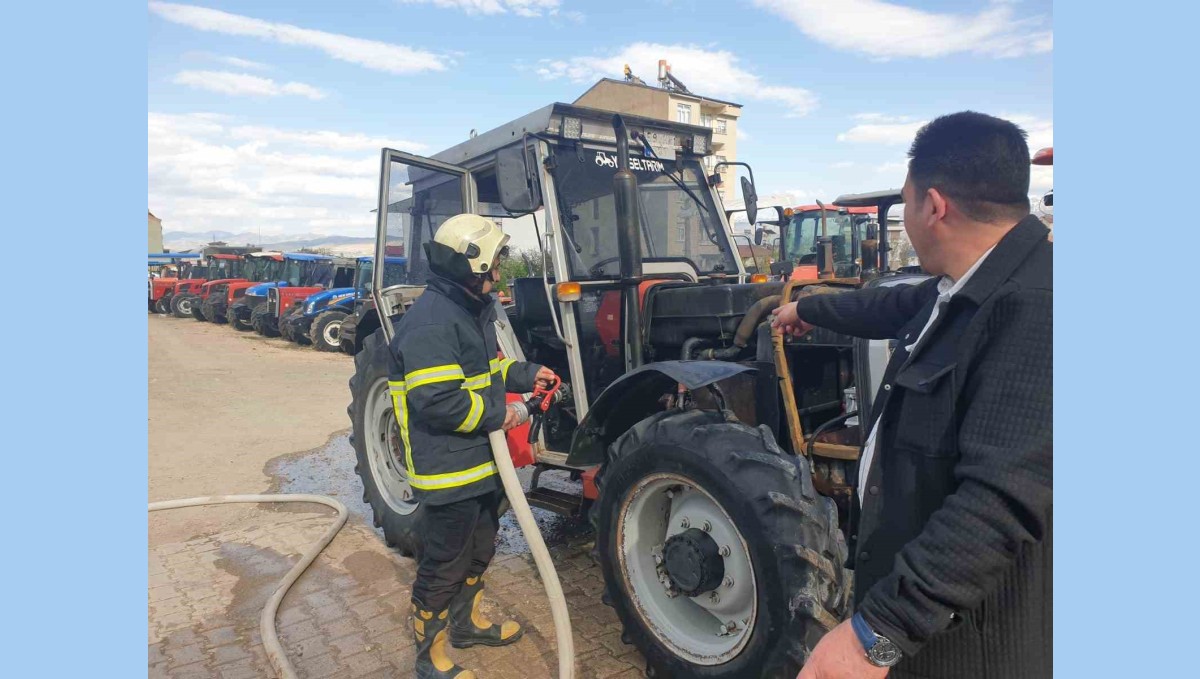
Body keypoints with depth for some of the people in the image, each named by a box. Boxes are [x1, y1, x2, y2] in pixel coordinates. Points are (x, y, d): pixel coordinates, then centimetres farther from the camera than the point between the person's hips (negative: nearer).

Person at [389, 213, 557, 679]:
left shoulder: (473, 309, 11)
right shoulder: (430, 322, -24)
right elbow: (438, 401, -31)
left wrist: (526, 375, 7)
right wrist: (496, 415, -20)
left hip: (481, 460, 10)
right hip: (448, 468, -10)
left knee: (478, 550, 25)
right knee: (444, 564, 6)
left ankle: (467, 622, 46)